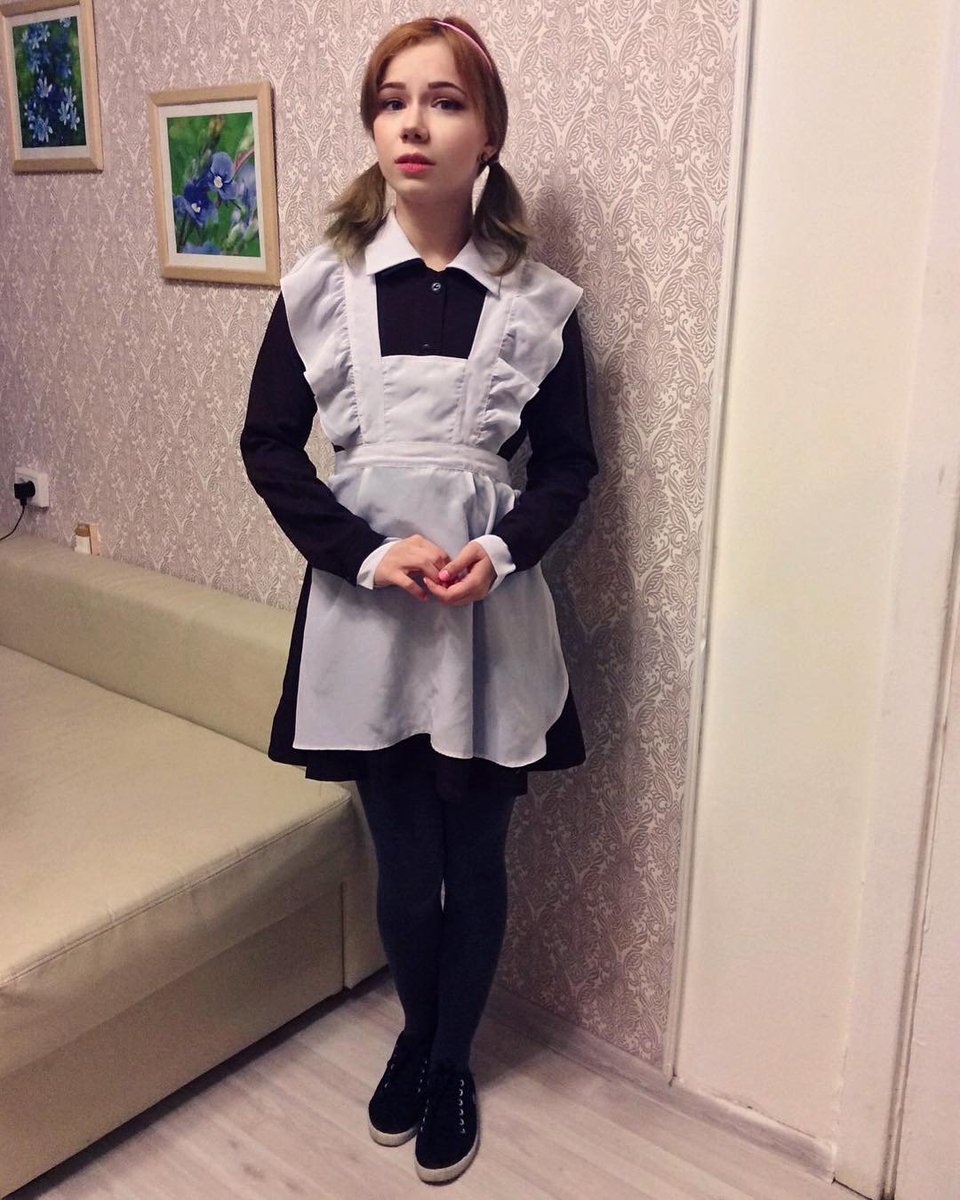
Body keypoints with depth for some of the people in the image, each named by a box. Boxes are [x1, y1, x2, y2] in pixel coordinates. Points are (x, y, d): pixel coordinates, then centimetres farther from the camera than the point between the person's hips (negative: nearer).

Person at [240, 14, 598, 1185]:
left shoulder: (539, 301, 0)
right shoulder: (321, 283, 0)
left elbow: (569, 462, 5)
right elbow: (268, 443, 2)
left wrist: (503, 547, -14)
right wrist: (364, 552, -12)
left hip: (492, 611, 0)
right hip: (365, 605, 0)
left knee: (475, 858, 11)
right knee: (404, 862, 10)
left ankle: (451, 1063, 36)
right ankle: (416, 1035, 40)